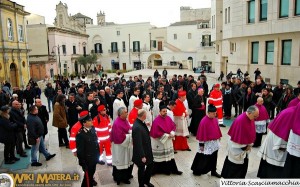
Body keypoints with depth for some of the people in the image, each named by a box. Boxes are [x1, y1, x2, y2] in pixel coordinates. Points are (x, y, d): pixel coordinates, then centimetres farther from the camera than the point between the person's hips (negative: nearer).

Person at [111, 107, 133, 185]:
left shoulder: (125, 120, 1)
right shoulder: (117, 123, -27)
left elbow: (129, 128, 15)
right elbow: (121, 137, -28)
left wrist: (131, 131, -5)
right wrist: (130, 135, -20)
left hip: (127, 144, 9)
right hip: (120, 146, -9)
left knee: (128, 160, 21)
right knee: (121, 162, 6)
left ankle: (127, 175, 40)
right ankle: (120, 178, 24)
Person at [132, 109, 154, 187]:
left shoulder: (141, 123, -2)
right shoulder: (137, 127, -31)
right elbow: (138, 143, -28)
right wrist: (142, 156, -24)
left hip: (147, 150, 9)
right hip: (141, 153, -9)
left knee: (150, 165, 22)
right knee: (142, 169, 12)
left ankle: (146, 181, 43)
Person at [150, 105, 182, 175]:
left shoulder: (168, 118, 1)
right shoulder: (156, 121, -20)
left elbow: (173, 126, 7)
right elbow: (156, 132, -23)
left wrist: (172, 134, -12)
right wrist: (167, 135, -19)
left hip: (168, 141, 7)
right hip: (159, 141, -6)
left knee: (170, 155, 14)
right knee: (161, 156, 6)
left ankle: (173, 169, 23)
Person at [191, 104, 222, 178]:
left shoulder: (215, 119, 1)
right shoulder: (204, 121, -22)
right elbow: (201, 134, -18)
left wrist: (219, 137, 18)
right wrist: (201, 145, -15)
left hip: (215, 142, 7)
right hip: (207, 143, -7)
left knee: (214, 158, 16)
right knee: (204, 158, 3)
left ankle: (213, 171, 31)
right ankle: (196, 170, 21)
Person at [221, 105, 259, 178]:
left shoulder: (251, 118, -3)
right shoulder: (240, 120, -29)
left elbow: (251, 132, 8)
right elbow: (237, 136, -25)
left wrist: (249, 144, 3)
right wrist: (248, 145, -12)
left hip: (245, 146, 8)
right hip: (237, 147, -8)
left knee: (244, 164, 17)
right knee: (234, 166, 6)